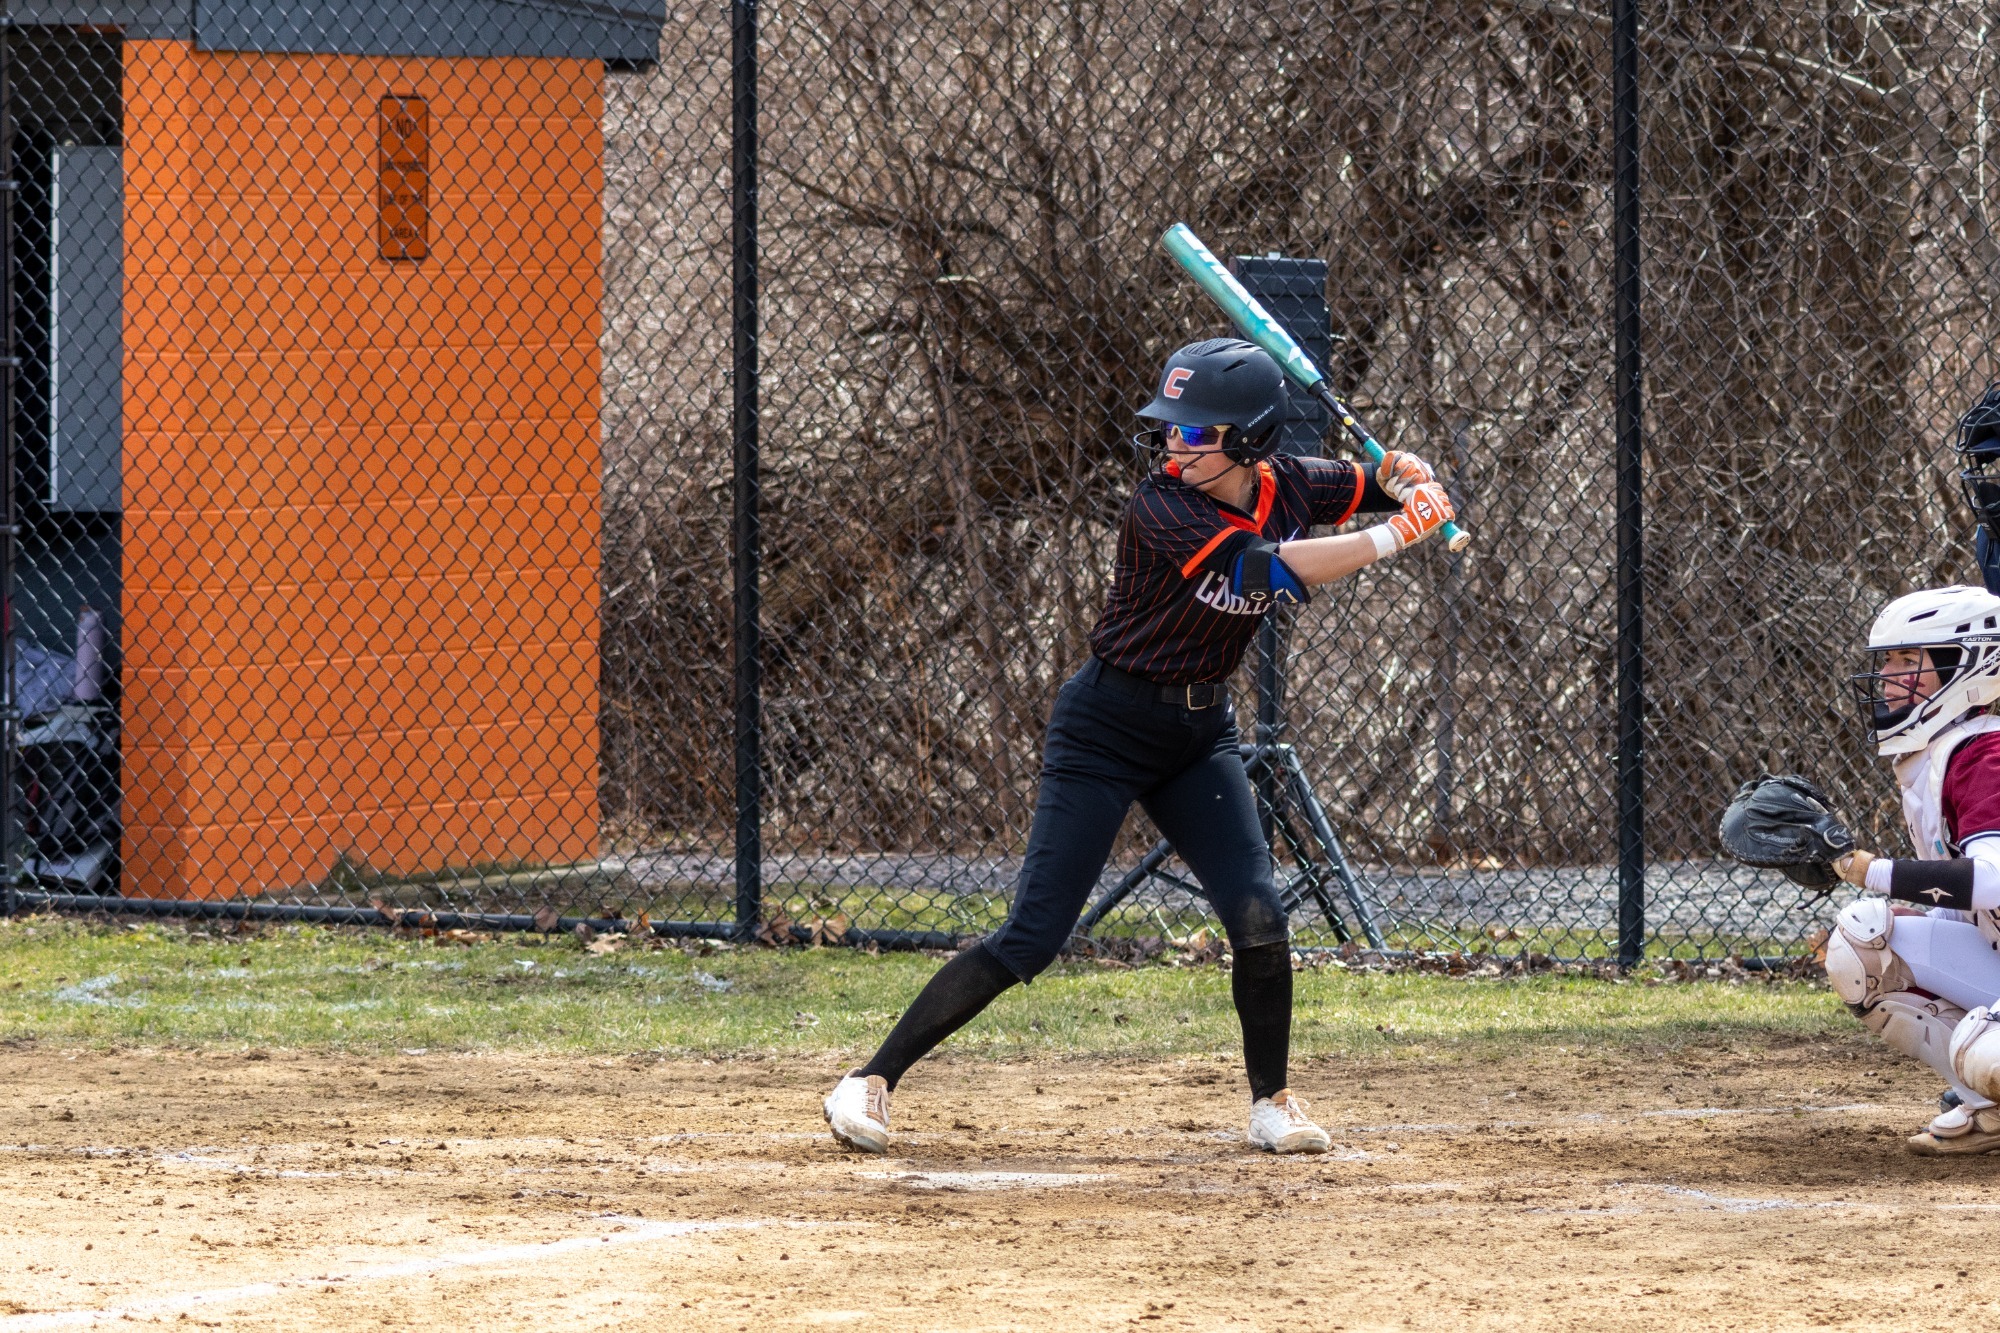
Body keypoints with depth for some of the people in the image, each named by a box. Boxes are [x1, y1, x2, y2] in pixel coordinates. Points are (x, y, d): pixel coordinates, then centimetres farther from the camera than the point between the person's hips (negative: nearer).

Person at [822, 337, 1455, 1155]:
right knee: (1029, 941, -10)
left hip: (1201, 734, 6)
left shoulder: (1285, 486, -4)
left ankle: (1271, 1101, 11)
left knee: (1258, 917, -9)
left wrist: (1411, 482, -14)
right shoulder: (1160, 512, -23)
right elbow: (1266, 570, -34)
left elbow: (1396, 483, 10)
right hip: (1107, 728, -5)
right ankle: (870, 1084, -4)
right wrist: (1397, 536, -30)